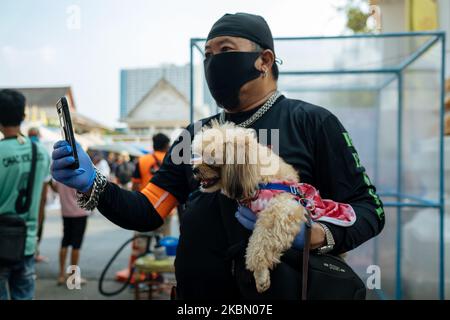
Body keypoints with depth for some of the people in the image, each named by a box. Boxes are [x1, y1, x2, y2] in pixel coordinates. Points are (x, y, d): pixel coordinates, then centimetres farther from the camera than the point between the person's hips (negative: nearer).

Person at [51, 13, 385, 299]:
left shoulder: (312, 122, -5)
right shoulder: (196, 135, 9)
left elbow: (368, 208, -8)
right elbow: (147, 212, 5)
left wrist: (314, 235, -26)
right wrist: (92, 185, -12)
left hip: (279, 290, -4)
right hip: (196, 290, 5)